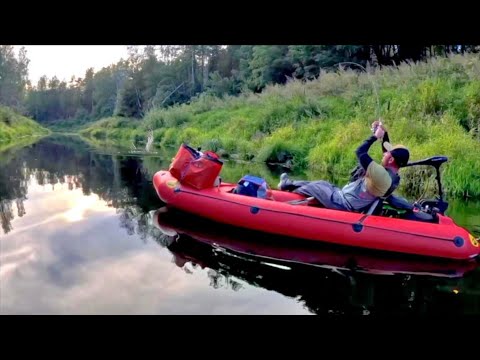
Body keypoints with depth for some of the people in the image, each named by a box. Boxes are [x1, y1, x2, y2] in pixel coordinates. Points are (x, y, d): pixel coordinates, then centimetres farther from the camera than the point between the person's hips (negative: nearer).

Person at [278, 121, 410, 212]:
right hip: (348, 200, 8)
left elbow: (360, 152, -31)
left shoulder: (381, 175, -35)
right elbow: (389, 151, 11)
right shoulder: (394, 177, -7)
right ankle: (290, 184, 38)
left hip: (343, 204, -8)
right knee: (322, 183, 22)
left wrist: (375, 136, -19)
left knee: (313, 187, 13)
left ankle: (289, 187, 39)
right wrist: (384, 134, 0)